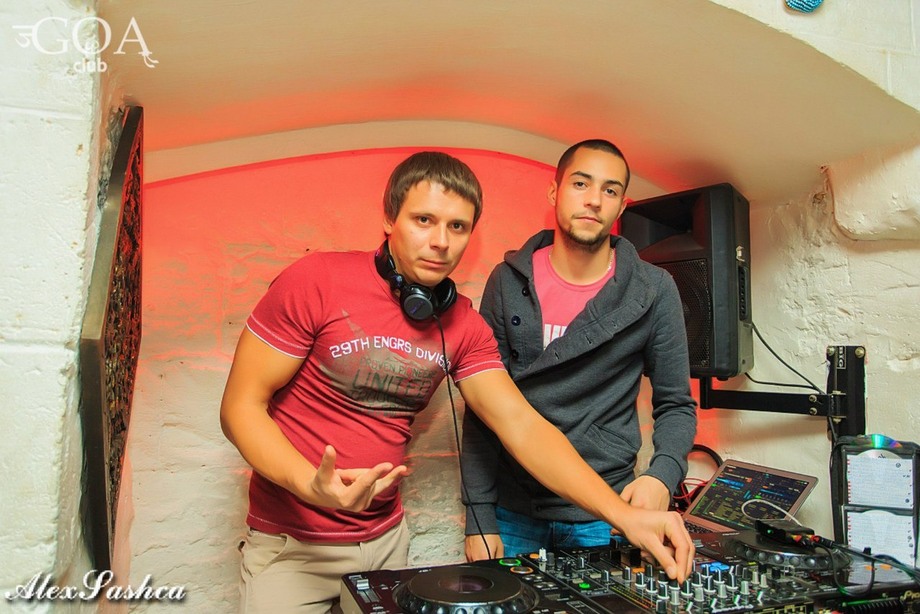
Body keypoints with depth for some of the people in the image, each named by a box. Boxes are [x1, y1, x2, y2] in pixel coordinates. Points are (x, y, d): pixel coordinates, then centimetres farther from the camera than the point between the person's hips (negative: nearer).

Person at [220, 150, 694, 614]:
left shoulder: (463, 325, -3)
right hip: (290, 541, -4)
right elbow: (241, 406, -15)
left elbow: (523, 427, -9)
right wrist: (310, 485, -33)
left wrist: (623, 516, -20)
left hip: (386, 536, 4)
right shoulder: (315, 282, -17)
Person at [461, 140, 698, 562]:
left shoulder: (653, 291, -5)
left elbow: (676, 405, 2)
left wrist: (662, 474, -18)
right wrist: (479, 517, -6)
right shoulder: (509, 281, -3)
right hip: (513, 511, 1)